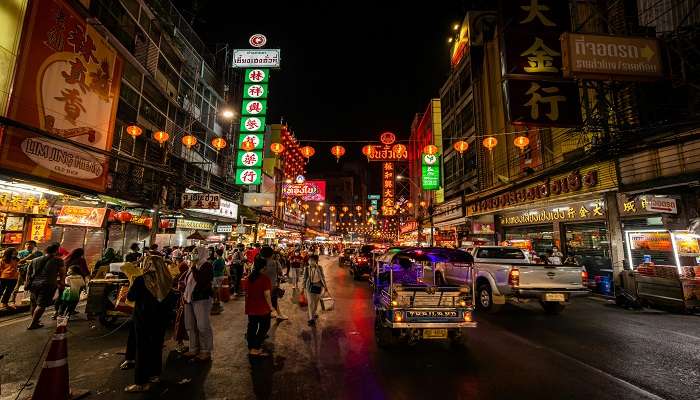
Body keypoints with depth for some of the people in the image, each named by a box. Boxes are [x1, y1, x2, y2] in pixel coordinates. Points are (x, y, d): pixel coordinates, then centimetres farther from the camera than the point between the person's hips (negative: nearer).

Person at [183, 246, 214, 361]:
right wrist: (185, 295, 13)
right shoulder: (193, 266, 15)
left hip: (202, 299, -9)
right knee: (190, 326, 14)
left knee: (203, 326, -4)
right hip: (189, 299, 9)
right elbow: (188, 282, 21)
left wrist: (194, 267, -16)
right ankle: (193, 349, 27)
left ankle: (206, 352, 7)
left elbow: (199, 279, -23)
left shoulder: (207, 266, -10)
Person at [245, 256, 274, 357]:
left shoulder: (250, 277, 3)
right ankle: (256, 349, 7)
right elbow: (267, 294, -21)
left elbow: (247, 292, 12)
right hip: (262, 308, -7)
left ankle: (250, 348, 26)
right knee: (264, 327, 8)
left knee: (252, 326, 16)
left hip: (251, 307, 7)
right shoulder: (265, 278, -19)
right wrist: (270, 306, -10)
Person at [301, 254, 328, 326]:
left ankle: (313, 314, 39)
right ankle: (311, 319, 3)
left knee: (316, 302, 15)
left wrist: (325, 286, -5)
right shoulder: (307, 268, -7)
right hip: (310, 286, 0)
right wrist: (303, 288, 5)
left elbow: (322, 277, -6)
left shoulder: (319, 268, -12)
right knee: (310, 303, -3)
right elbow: (305, 278, 2)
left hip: (318, 286, 0)